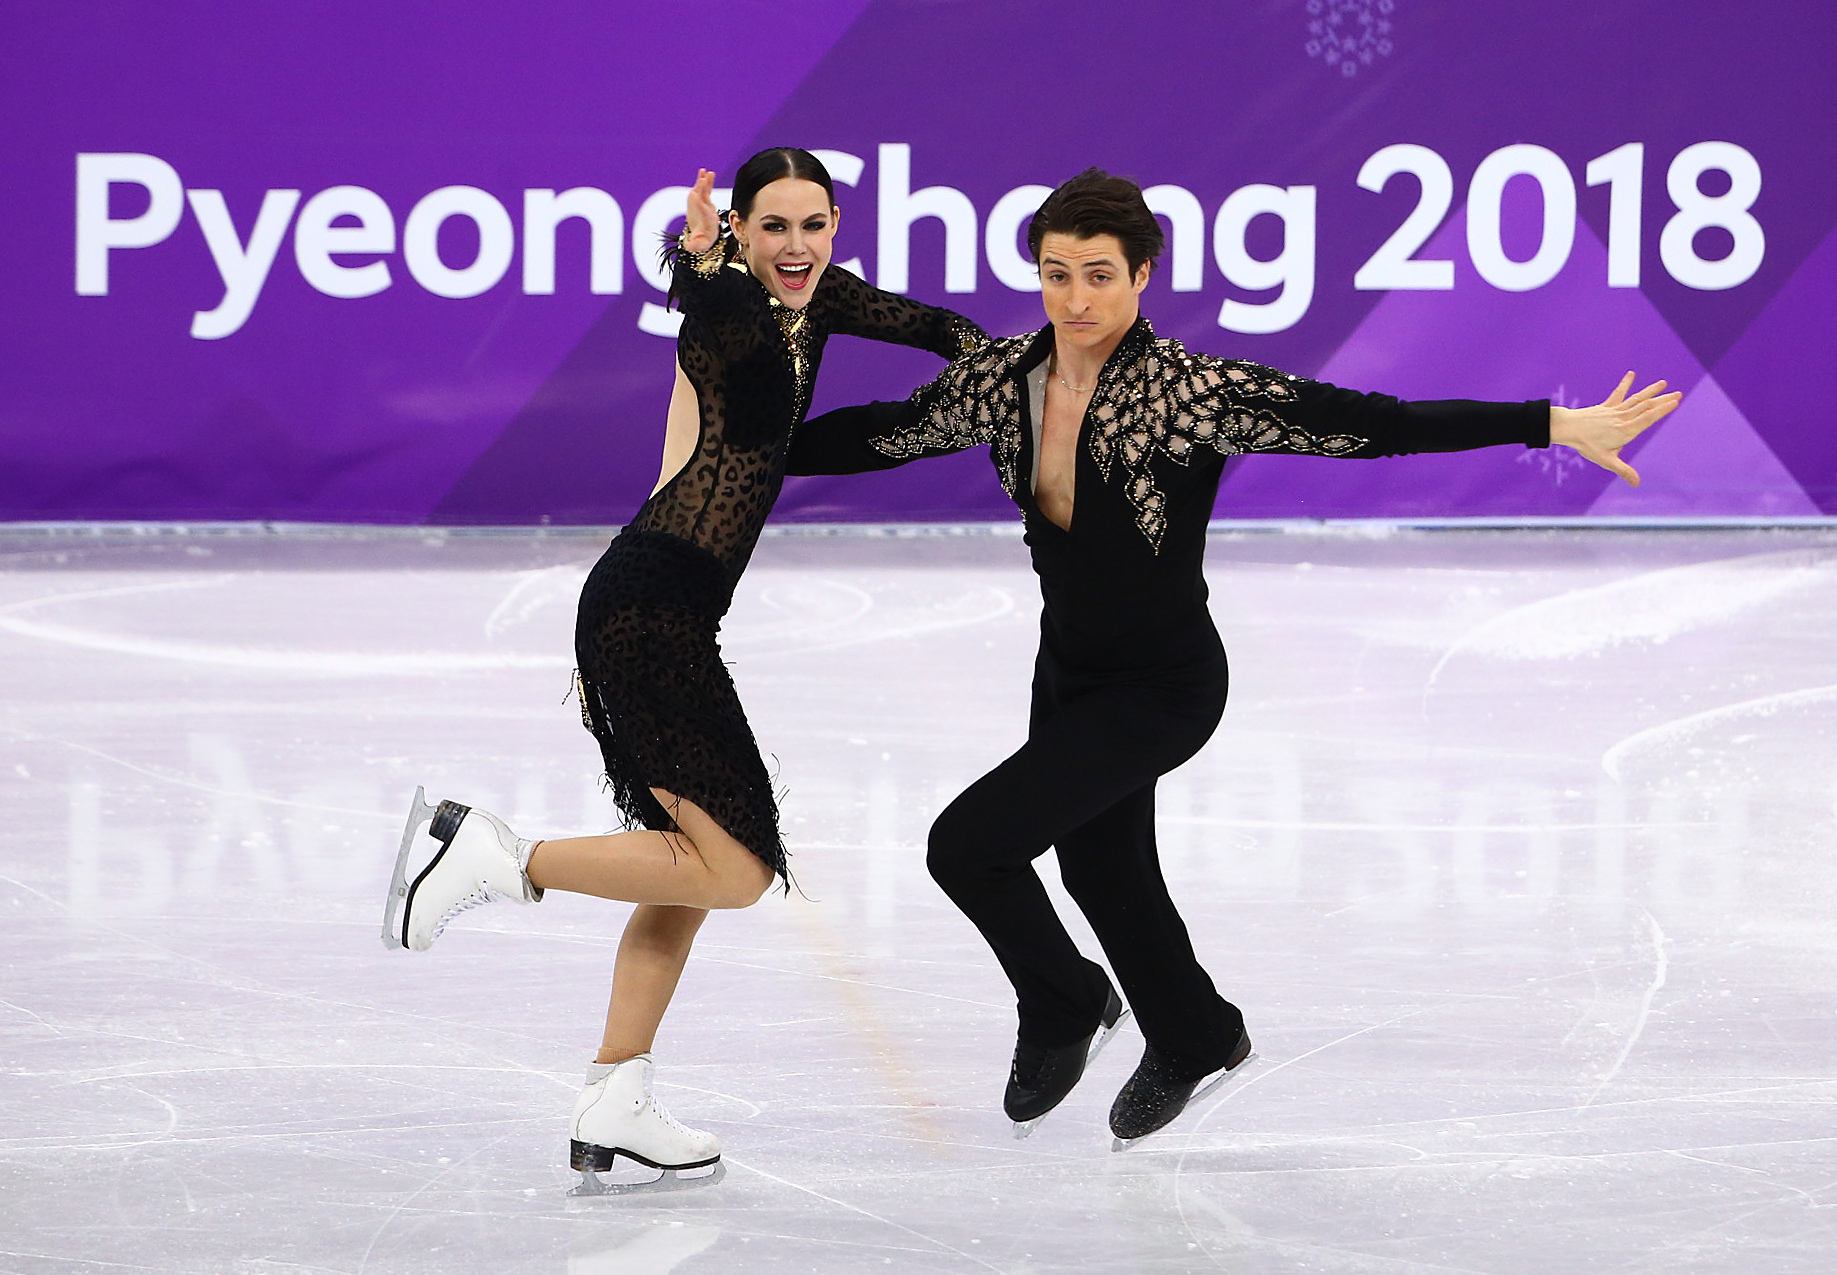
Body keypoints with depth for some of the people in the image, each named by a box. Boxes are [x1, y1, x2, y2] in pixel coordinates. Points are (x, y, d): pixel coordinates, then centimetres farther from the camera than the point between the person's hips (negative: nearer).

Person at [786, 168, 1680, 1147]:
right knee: (1100, 867, 23)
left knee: (966, 843, -14)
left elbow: (1368, 424, -28)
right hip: (1068, 672, 6)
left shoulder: (1192, 391, -25)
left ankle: (1066, 1007, 17)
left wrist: (1558, 426, -32)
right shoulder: (1005, 378, -8)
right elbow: (880, 434, 8)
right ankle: (1196, 1039, 52)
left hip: (1163, 688, -6)